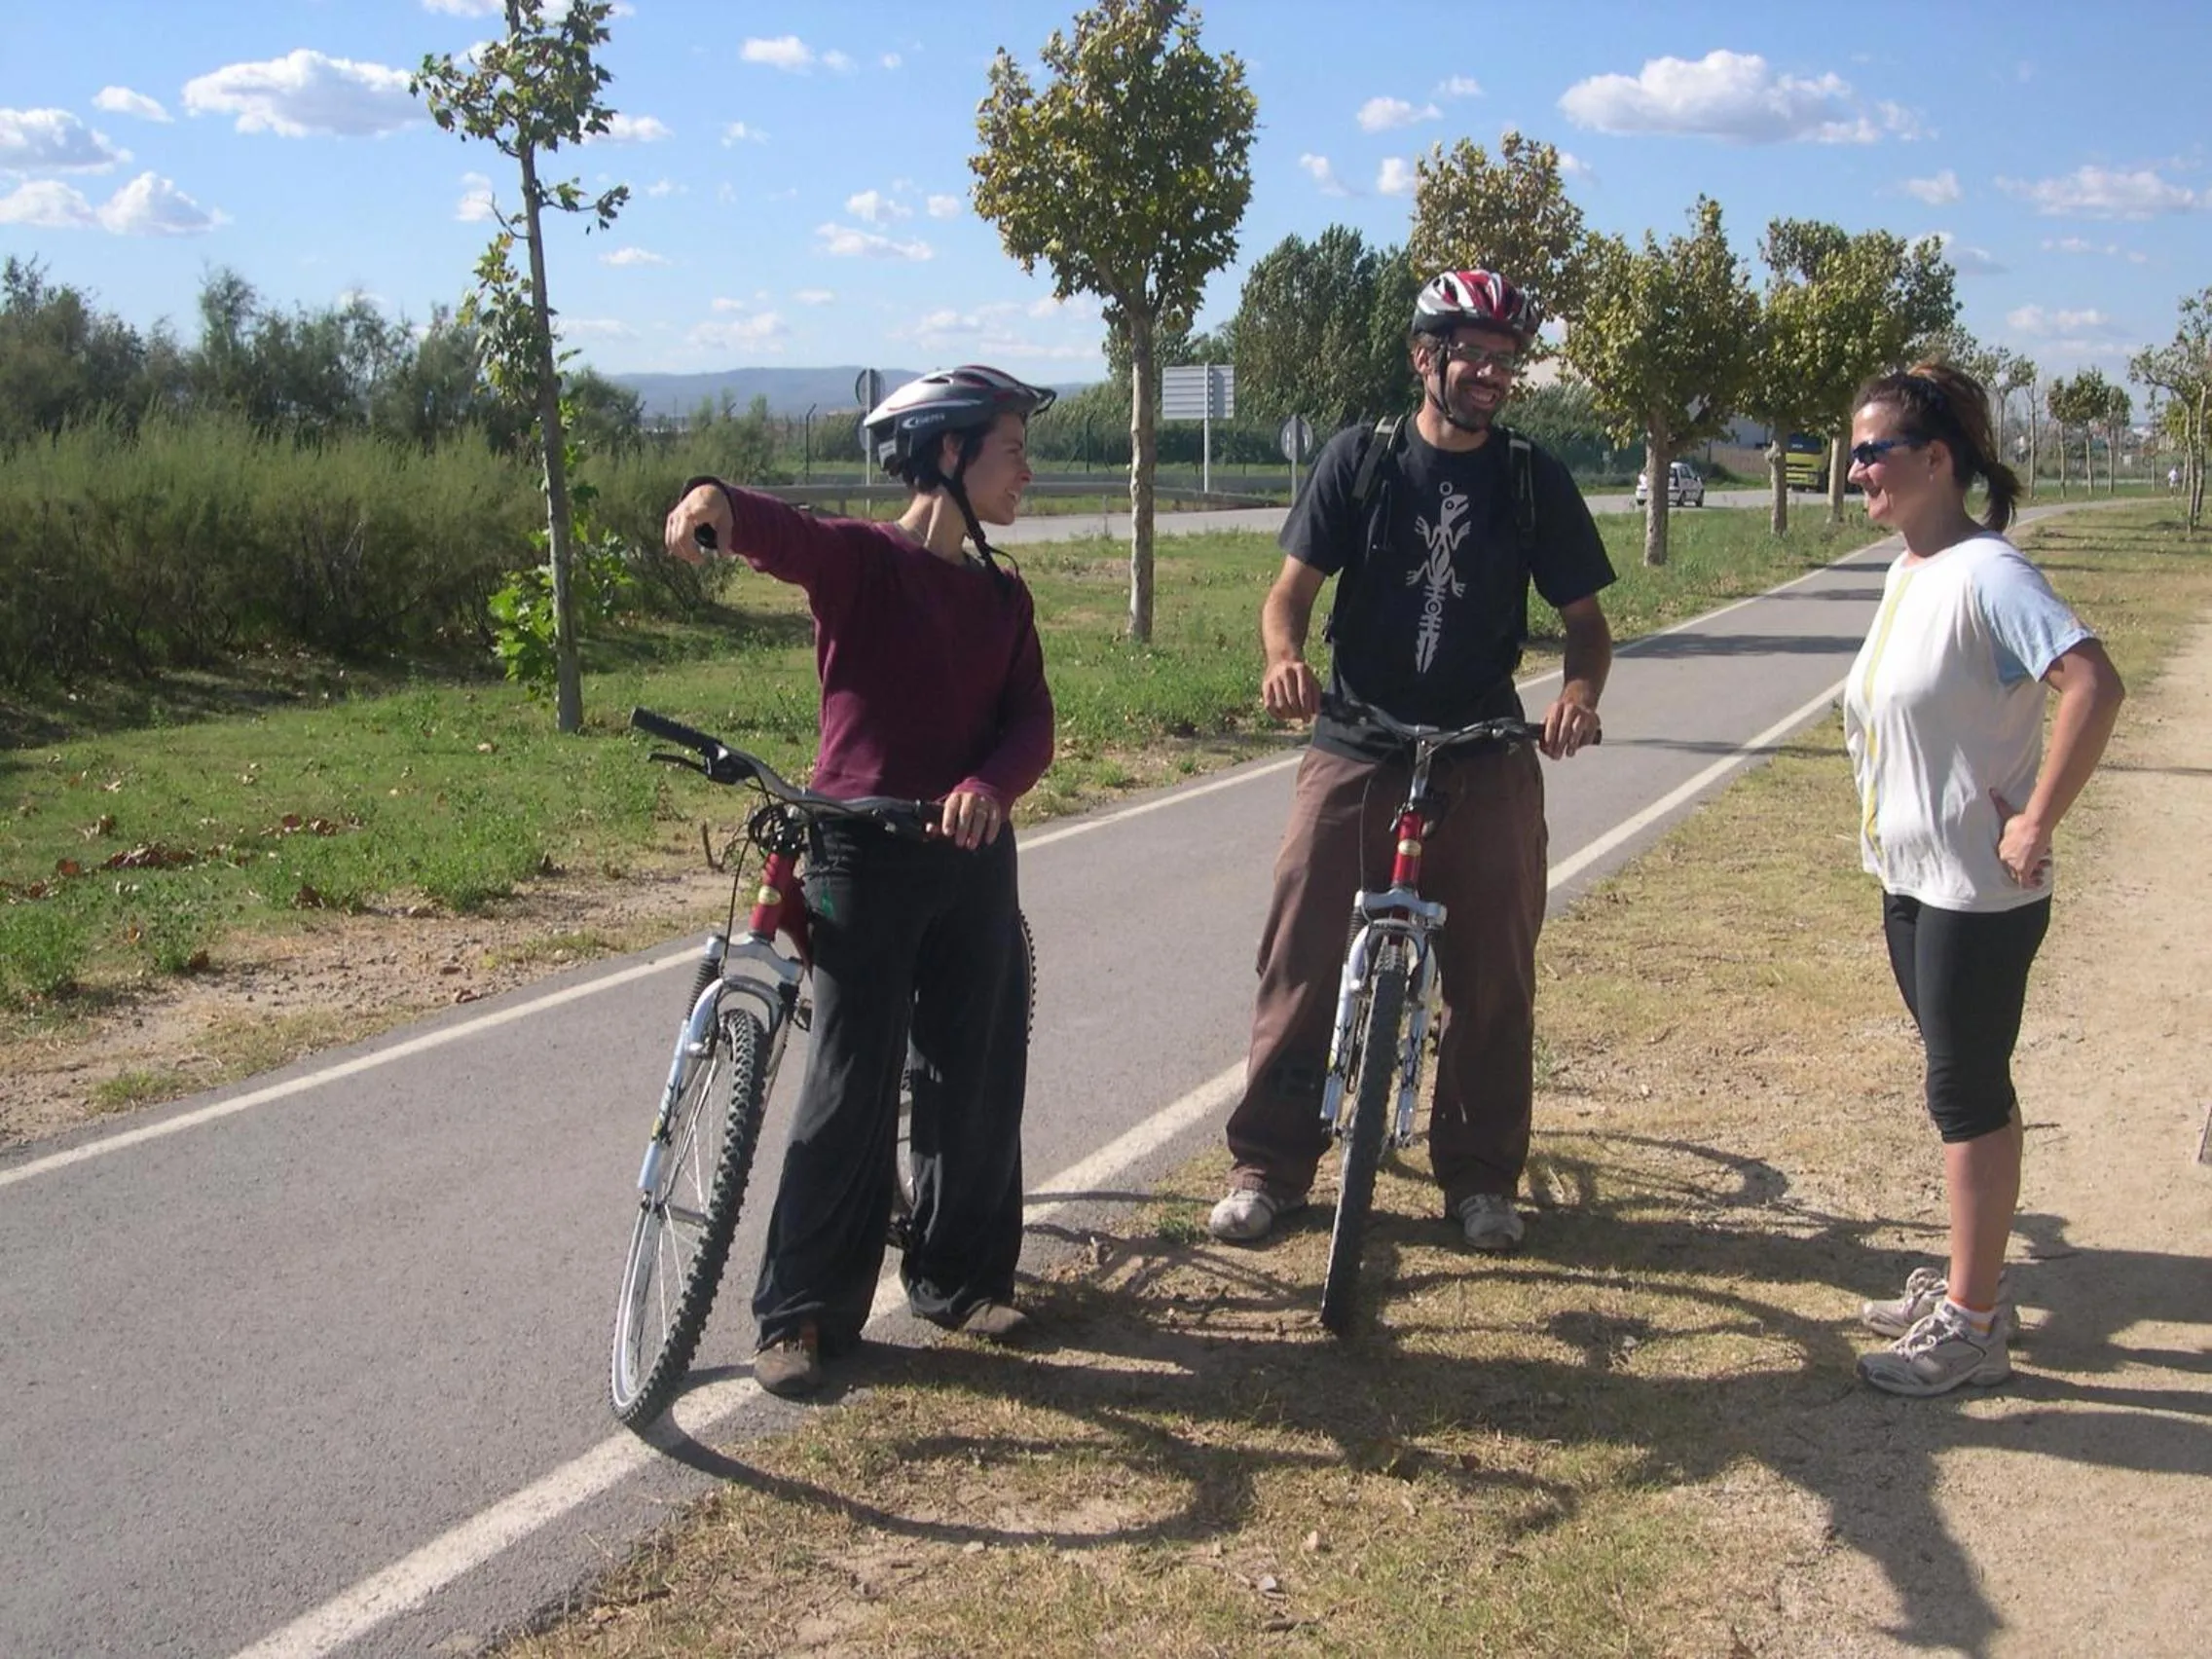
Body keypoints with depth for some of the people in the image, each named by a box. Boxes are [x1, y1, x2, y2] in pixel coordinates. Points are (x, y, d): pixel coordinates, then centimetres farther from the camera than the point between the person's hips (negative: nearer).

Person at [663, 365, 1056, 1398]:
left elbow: (1031, 722, 1)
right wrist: (717, 500, -50)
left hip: (972, 855, 5)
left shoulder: (1002, 597, 12)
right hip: (861, 855, -5)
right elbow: (785, 536, -26)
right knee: (850, 1090, -3)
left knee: (979, 1080, 10)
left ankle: (960, 1273, 28)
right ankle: (805, 1311, 9)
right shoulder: (858, 559, -4)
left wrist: (990, 784, -22)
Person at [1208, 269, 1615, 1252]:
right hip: (1354, 750, -1)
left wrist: (1581, 690, -15)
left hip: (1487, 761, 1)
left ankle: (1480, 1174, 20)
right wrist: (1284, 658, -22)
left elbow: (1584, 617, 7)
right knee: (1304, 960, -1)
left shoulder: (1534, 481, 4)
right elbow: (1293, 587, 1)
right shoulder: (1360, 460, 2)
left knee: (1492, 977, 6)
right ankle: (1268, 1163, 11)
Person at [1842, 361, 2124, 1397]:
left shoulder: (1984, 574, -19)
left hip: (1977, 891, -9)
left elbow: (2094, 684, -31)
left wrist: (2035, 823, -26)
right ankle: (1971, 1283, 30)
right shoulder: (1906, 573, 9)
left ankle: (1970, 1325, 10)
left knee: (1967, 1093, -1)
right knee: (1962, 1086, 17)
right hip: (1911, 876, 9)